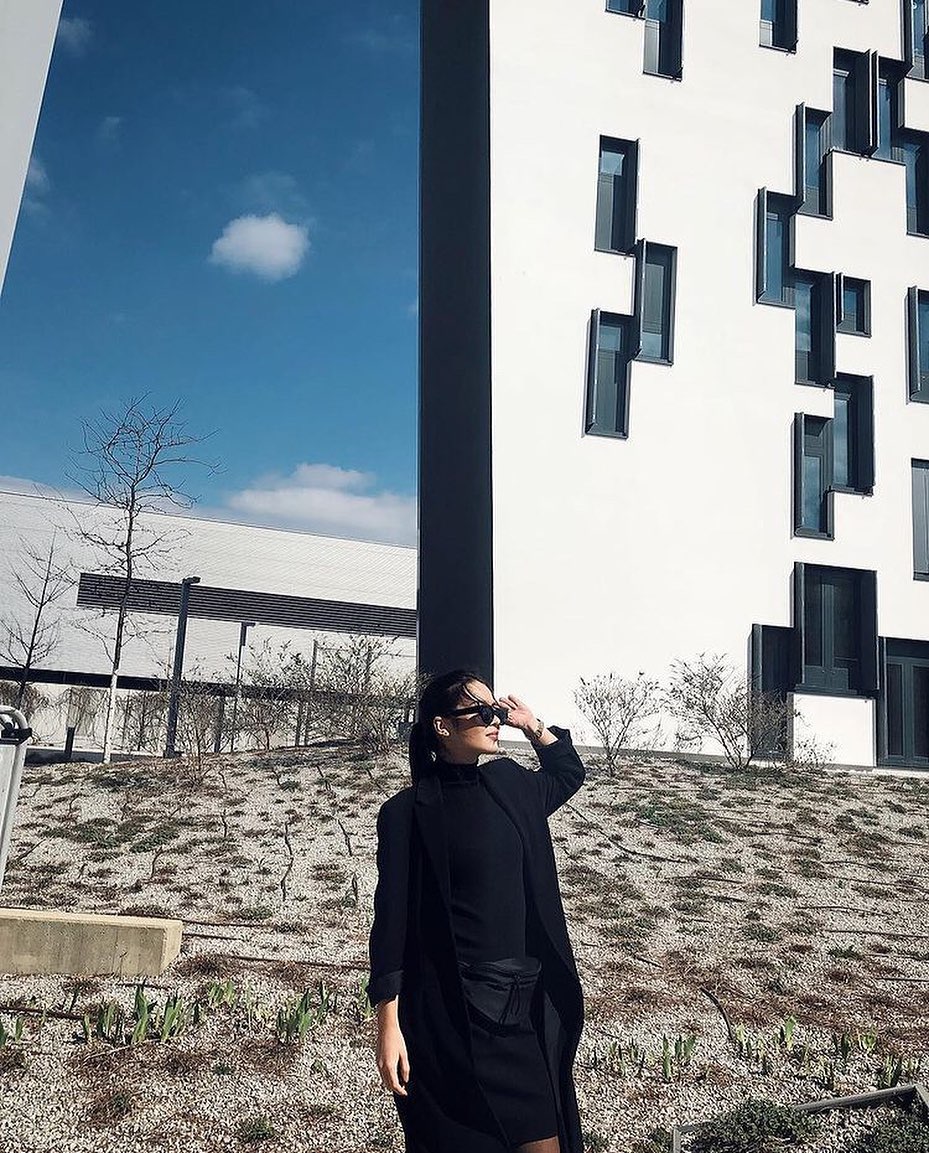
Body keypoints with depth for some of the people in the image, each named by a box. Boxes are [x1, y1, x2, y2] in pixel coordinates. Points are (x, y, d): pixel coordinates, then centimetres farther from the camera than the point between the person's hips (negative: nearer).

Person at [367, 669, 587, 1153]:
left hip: (526, 1004, 5)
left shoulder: (509, 783, 8)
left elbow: (569, 773, 30)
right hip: (450, 1013, -5)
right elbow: (392, 921, -8)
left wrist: (532, 725, 14)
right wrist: (389, 1027, -11)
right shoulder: (408, 811, -7)